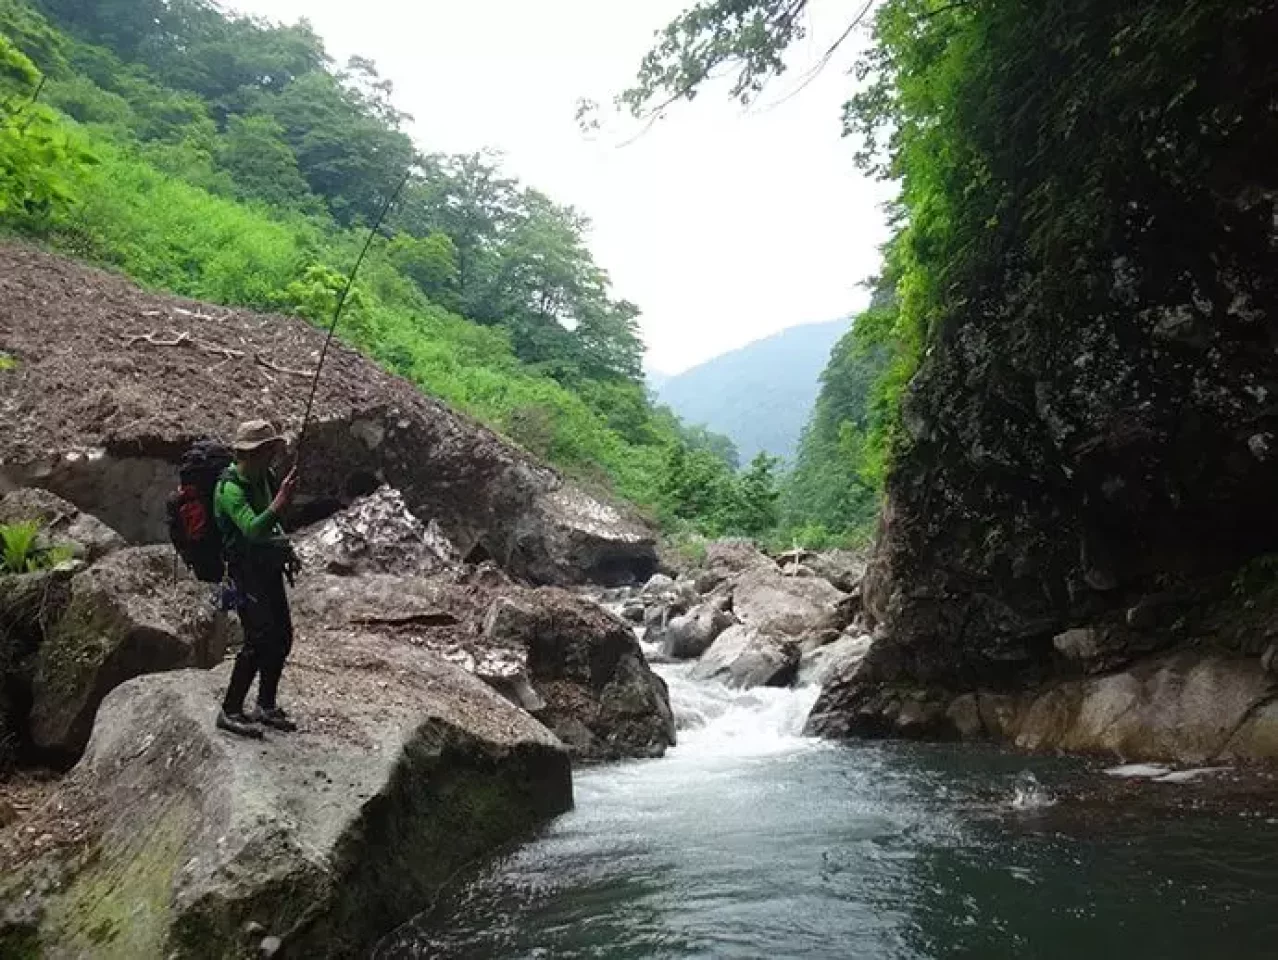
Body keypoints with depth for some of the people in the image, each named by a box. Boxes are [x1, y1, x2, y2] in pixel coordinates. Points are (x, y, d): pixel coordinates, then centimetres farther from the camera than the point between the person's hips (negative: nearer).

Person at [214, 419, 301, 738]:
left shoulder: (263, 478, 9)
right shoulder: (230, 488, -19)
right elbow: (253, 529, -34)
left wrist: (286, 548, 16)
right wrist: (281, 500, -44)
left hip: (269, 569, 9)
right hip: (246, 571, -9)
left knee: (282, 636, 10)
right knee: (259, 641, -12)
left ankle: (266, 706, 23)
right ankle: (230, 712, 1)